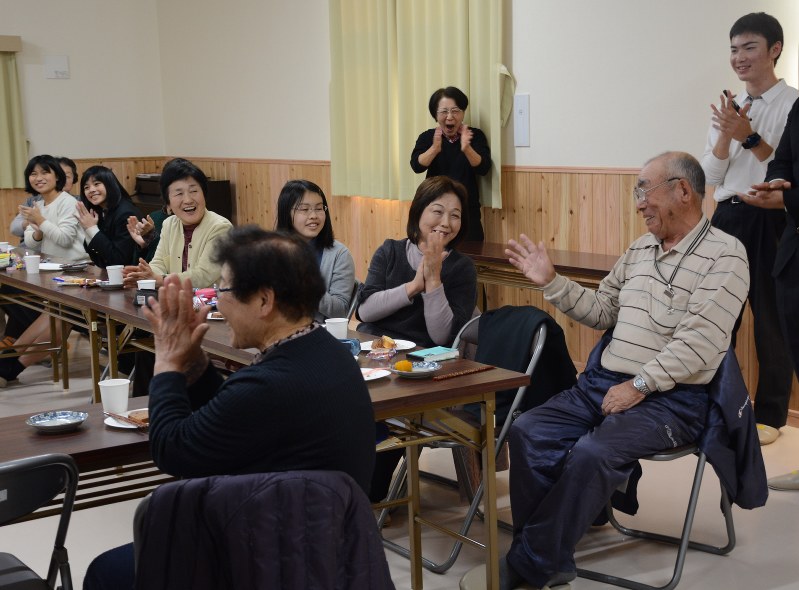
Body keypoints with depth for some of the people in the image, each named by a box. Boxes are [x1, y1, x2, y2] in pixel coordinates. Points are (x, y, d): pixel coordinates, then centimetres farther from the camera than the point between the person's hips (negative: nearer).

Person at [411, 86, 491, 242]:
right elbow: (417, 166, -12)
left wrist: (466, 149, -30)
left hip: (468, 211, 0)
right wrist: (435, 148, -31)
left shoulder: (476, 135, 2)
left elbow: (483, 169, -11)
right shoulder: (427, 137, 4)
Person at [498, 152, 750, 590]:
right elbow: (601, 311, 22)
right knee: (527, 432, -14)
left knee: (592, 454, -31)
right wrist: (551, 282, 11)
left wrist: (639, 385, -20)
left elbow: (697, 342, -17)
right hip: (602, 382, 7)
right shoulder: (639, 250, 15)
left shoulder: (724, 255, -8)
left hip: (671, 398, -7)